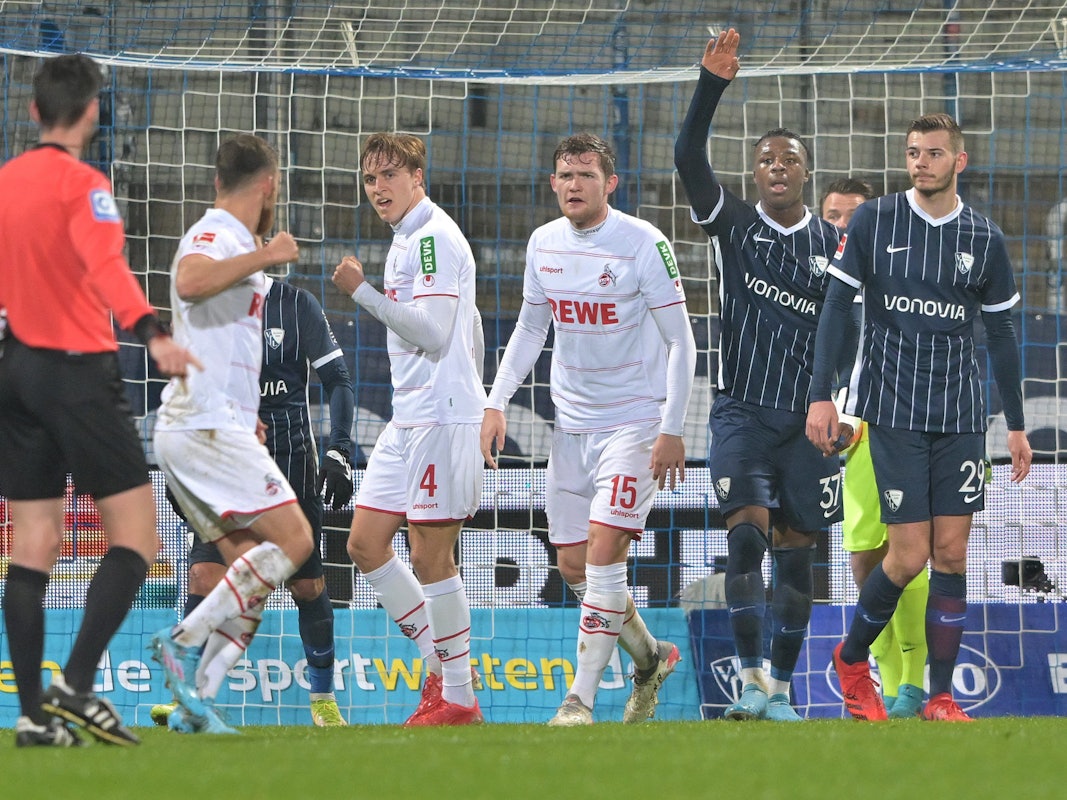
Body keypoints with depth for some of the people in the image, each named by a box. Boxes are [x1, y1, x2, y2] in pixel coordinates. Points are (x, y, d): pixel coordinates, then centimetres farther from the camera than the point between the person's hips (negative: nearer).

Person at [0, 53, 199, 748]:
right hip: (80, 373, -7)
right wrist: (152, 332, -43)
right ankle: (77, 684, -14)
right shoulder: (82, 184, -11)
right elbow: (105, 264, -30)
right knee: (134, 535, -2)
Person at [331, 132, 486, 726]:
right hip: (408, 419, 10)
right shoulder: (408, 240, 19)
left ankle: (459, 698, 1)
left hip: (442, 418, -10)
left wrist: (363, 293, -19)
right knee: (367, 543, 8)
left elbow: (433, 333, -21)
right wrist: (474, 395, 30)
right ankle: (443, 663, 16)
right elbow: (471, 327, 27)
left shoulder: (434, 237, -12)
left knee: (430, 557, -7)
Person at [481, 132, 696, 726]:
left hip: (636, 420, -6)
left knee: (604, 551, -17)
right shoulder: (543, 244, 5)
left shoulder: (644, 244, -12)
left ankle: (581, 699, -16)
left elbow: (680, 340, -10)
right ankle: (650, 659, 30)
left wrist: (672, 429, -15)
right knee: (573, 566, 6)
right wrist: (498, 402, 7)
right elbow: (531, 328, 18)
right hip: (571, 425, 6)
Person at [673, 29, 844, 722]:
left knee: (795, 553, 3)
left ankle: (781, 690, 11)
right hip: (741, 411, -1)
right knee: (747, 532, -17)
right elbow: (689, 159, -10)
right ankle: (751, 679, -16)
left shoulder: (834, 244, 5)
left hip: (808, 418, 1)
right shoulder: (735, 226, 3)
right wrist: (712, 84, -21)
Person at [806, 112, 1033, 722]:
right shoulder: (874, 222, 0)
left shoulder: (985, 239, 6)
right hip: (894, 412, -2)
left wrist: (1017, 424, 13)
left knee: (952, 553, -1)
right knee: (909, 556, -8)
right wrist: (821, 395, -5)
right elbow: (837, 306, 2)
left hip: (962, 416, 2)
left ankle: (942, 697, 5)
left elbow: (1001, 334, 13)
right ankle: (852, 659, 17)